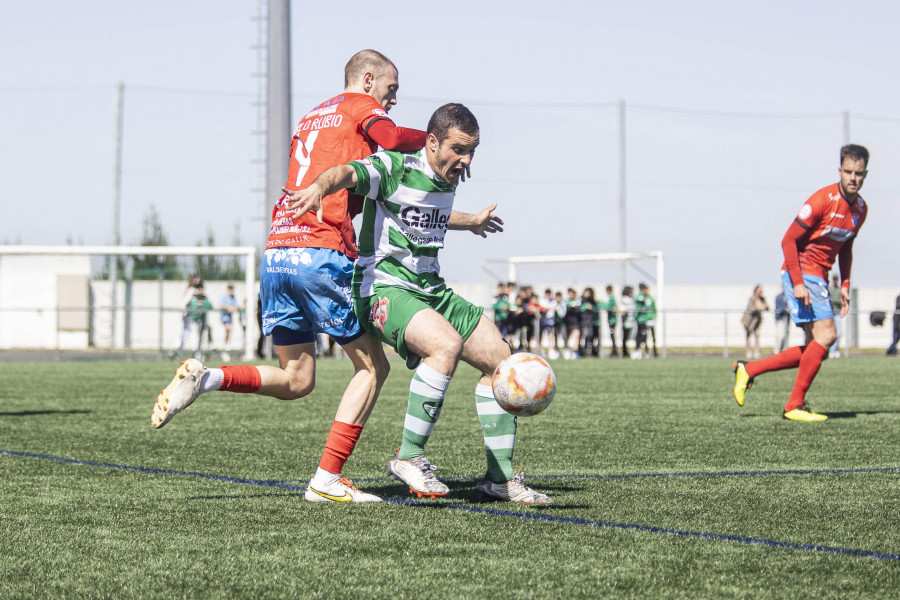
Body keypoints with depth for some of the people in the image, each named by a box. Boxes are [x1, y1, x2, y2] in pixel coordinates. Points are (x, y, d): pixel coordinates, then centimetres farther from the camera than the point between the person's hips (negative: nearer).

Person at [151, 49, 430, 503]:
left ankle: (203, 377, -6)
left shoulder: (310, 118, 28)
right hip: (322, 253, -7)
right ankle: (326, 480, -3)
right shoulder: (361, 106, 6)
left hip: (276, 254, 7)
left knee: (295, 380, 15)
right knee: (372, 366, 5)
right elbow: (391, 138, -16)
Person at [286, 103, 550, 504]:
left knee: (500, 358, 3)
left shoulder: (446, 179, 11)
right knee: (447, 344, -34)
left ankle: (501, 476, 12)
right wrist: (321, 186, -57)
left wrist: (471, 222, 53)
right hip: (383, 289, -9)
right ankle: (409, 456, -23)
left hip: (431, 290, 9)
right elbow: (347, 174, -34)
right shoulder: (394, 169, -13)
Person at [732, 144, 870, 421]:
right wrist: (798, 283, -21)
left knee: (815, 351, 4)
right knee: (826, 335, -19)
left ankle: (748, 369, 13)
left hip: (819, 278, 8)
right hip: (801, 274, -8)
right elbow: (789, 240, -16)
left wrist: (845, 286, 10)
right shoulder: (823, 200, -17)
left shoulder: (861, 209, 8)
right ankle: (795, 405, -12)